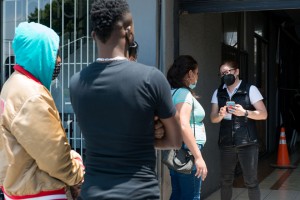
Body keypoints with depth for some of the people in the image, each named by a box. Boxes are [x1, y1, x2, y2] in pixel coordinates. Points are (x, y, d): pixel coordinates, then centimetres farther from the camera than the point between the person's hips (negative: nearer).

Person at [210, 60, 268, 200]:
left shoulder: (250, 89, -2)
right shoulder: (218, 93, 9)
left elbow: (263, 114, -4)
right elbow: (213, 118, 7)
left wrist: (245, 113, -19)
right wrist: (221, 115, -15)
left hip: (247, 143, -3)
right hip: (226, 143, 3)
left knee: (251, 181, 0)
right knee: (225, 180, 9)